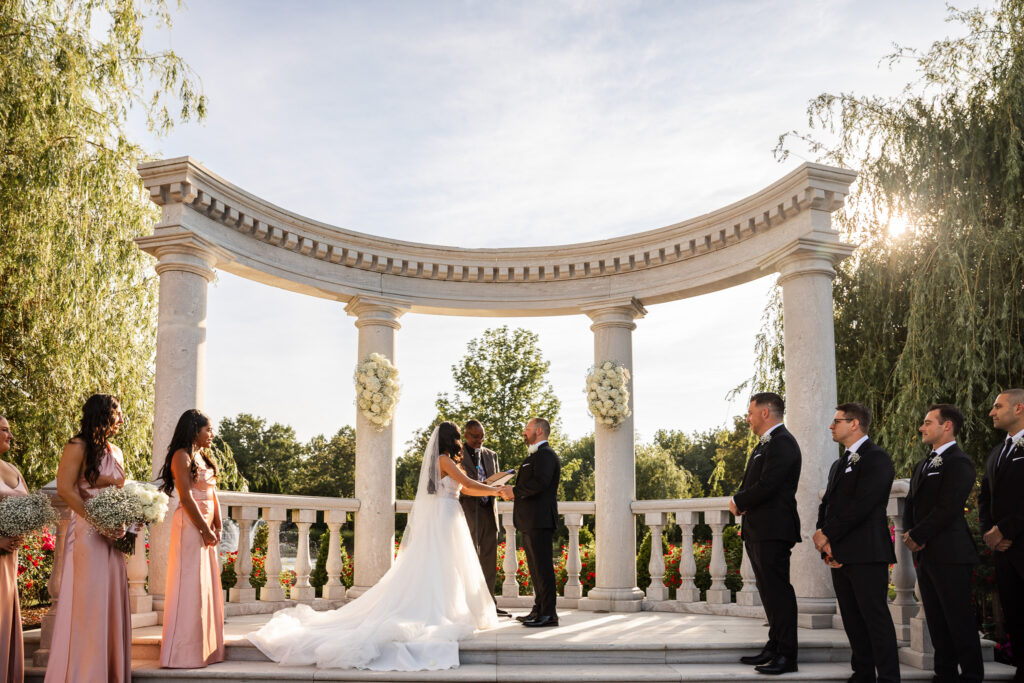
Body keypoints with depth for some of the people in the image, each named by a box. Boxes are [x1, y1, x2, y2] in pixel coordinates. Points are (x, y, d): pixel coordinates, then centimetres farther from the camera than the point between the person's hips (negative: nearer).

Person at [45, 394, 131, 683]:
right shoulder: (78, 447, -6)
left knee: (112, 602, 8)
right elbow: (65, 488, -15)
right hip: (86, 533, -7)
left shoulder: (115, 452, 16)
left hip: (111, 536, 7)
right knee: (86, 603, -5)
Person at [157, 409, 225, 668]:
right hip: (190, 526, -9)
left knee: (207, 586, 11)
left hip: (206, 527, 9)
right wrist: (204, 530, -14)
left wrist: (217, 528, 6)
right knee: (190, 586, -7)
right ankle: (182, 653, -2)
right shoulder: (182, 456, -9)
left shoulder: (203, 458, 18)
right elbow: (186, 497, -16)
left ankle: (204, 648, 17)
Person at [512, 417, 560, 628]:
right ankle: (539, 610, 21)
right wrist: (515, 490, 8)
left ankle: (548, 614, -7)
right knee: (535, 567, 14)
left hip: (539, 521, -11)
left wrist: (516, 491, -17)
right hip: (531, 522, 11)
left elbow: (540, 482, -25)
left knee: (542, 566, -9)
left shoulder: (545, 454, -11)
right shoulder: (535, 455, 23)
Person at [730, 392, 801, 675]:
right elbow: (753, 483, 21)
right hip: (759, 531, 10)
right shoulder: (765, 444, 20)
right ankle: (774, 647, 24)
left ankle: (786, 656, -2)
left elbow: (767, 485, -22)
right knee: (769, 591, 15)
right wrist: (741, 502, 1)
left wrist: (738, 502, -8)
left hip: (773, 531, -10)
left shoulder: (782, 443, -14)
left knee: (778, 591, -7)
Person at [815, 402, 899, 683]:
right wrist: (825, 541, 0)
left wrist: (827, 534, -12)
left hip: (866, 554, -8)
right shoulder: (839, 464, 22)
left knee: (875, 617, -6)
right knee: (852, 619, 11)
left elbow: (862, 505, -17)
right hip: (840, 554, 8)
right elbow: (826, 505, 16)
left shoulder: (876, 459, -7)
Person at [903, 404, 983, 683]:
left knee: (959, 620, -4)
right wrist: (909, 533, 0)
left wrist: (918, 536, -12)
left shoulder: (959, 462, -9)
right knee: (936, 621, 12)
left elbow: (947, 508, -17)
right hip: (926, 555, 9)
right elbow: (911, 505, 19)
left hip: (950, 554, -9)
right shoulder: (922, 466, 20)